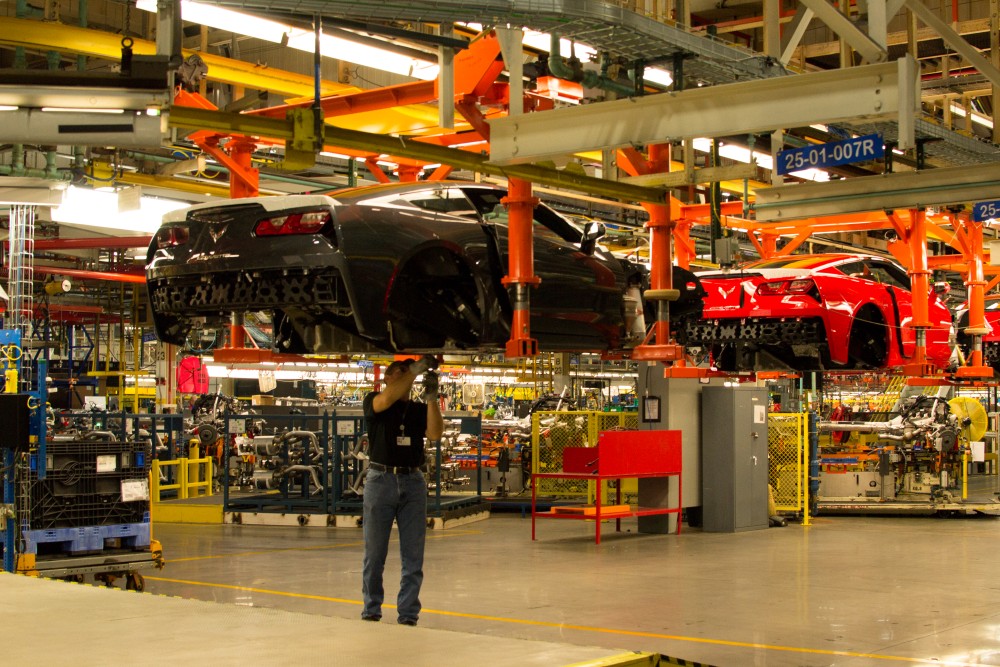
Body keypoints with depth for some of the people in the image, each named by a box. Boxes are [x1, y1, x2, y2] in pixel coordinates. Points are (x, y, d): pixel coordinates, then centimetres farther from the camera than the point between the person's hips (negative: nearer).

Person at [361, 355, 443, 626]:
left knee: (413, 555, 1)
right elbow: (385, 400, -20)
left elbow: (435, 433, -5)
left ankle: (408, 613, 6)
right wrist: (418, 367, -21)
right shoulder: (373, 401, 4)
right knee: (374, 553, 3)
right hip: (381, 479, -3)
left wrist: (431, 396, -15)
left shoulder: (420, 409, 14)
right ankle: (371, 609, 14)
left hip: (413, 482, 3)